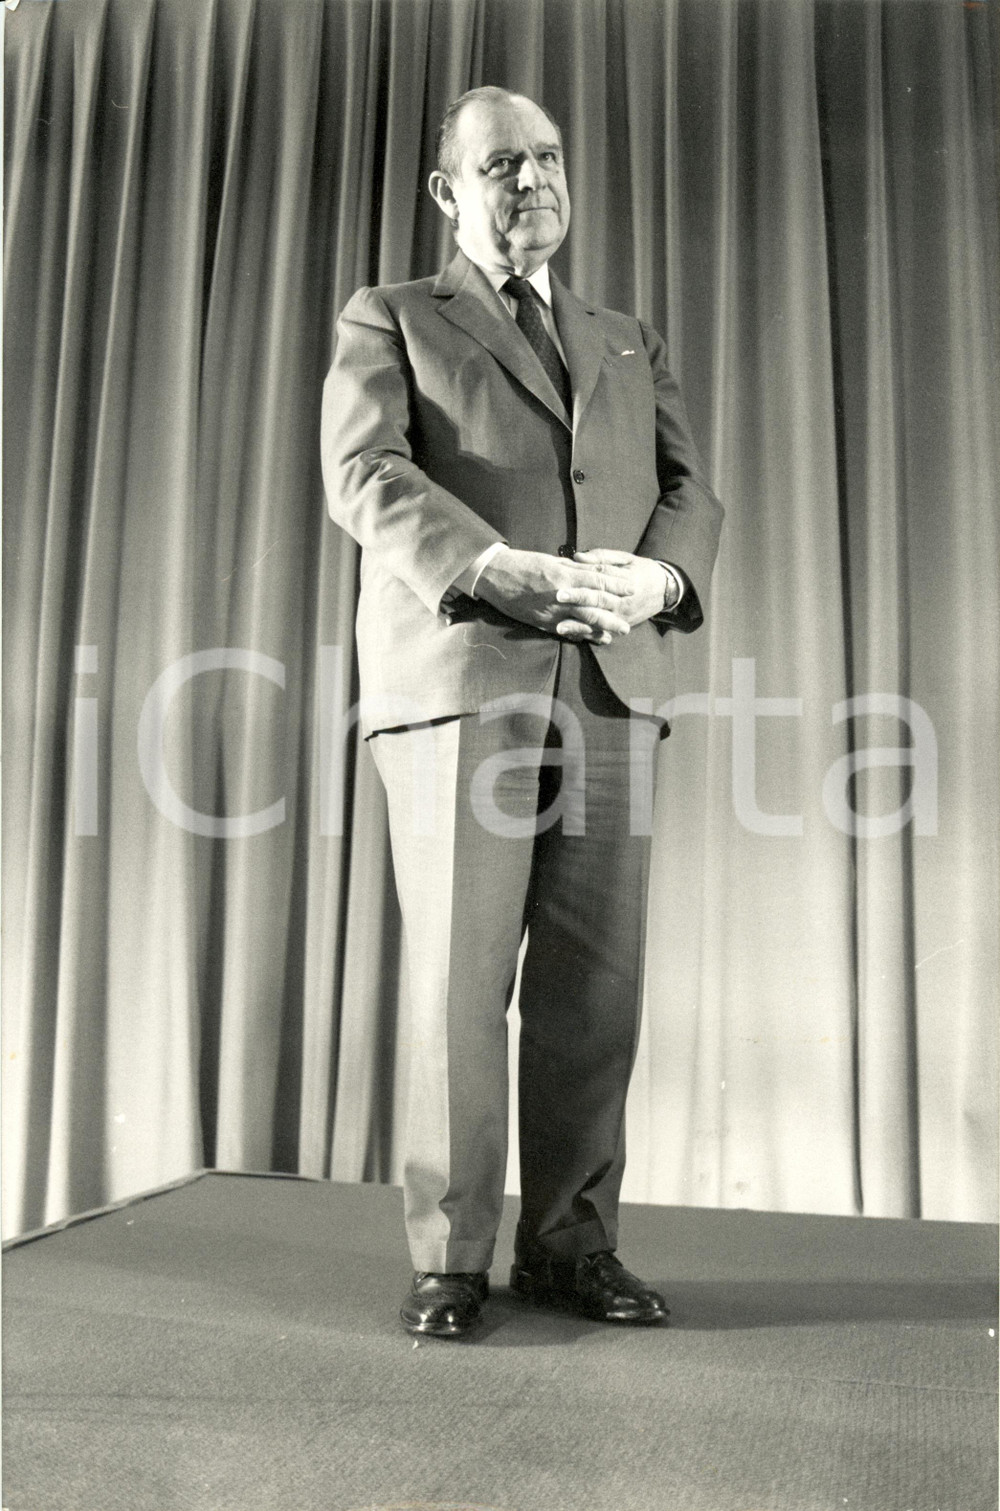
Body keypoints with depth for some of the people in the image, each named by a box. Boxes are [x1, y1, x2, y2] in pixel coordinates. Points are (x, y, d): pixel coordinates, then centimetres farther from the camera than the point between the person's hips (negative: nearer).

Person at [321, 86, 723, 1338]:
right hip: (458, 679, -3)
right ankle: (449, 1256, 6)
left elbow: (689, 488, 16)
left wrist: (662, 574, -8)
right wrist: (501, 568, -18)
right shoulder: (387, 321, 15)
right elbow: (365, 476, -3)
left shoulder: (626, 342, 28)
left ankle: (570, 1242, 12)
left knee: (594, 983, 0)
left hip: (607, 686, 4)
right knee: (458, 978, -5)